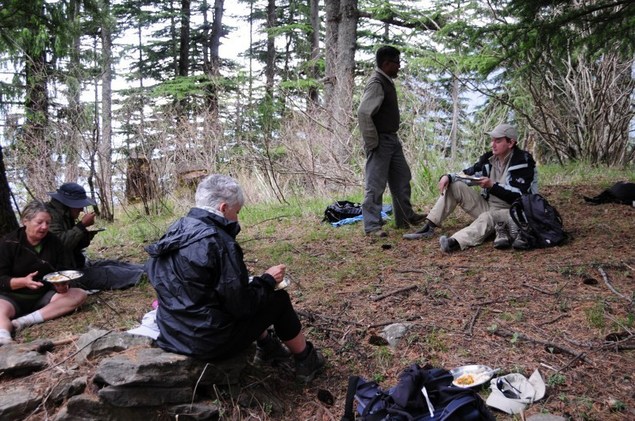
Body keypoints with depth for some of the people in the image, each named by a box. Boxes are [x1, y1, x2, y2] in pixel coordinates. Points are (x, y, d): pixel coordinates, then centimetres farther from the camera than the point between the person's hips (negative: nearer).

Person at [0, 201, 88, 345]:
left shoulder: (54, 242, 1)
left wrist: (62, 285, -23)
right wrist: (23, 281, -31)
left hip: (43, 296, 4)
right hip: (13, 297, -4)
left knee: (80, 294, -21)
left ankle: (28, 320, -31)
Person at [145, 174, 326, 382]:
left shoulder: (175, 231, 3)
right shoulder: (218, 242, -22)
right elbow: (240, 305, -20)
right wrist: (268, 280, -3)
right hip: (208, 341, -8)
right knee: (279, 300, 9)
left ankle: (266, 347, 39)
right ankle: (306, 360, 27)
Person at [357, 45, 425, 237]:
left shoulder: (387, 82, 12)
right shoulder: (376, 83, -17)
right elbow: (363, 113, -26)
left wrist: (394, 137, 15)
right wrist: (372, 142, -21)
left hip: (392, 140, 10)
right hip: (380, 142, -10)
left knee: (402, 178, 16)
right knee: (376, 185, -4)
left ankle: (405, 217, 28)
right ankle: (372, 225, 5)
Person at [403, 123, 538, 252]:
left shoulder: (523, 162, -14)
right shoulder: (489, 158, 4)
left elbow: (519, 196, -22)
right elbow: (468, 174, 9)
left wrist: (492, 185, -30)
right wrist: (449, 177, -12)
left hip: (511, 212, -7)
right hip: (487, 206, 7)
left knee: (487, 217, -40)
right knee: (455, 186, -7)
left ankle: (456, 242, -68)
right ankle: (429, 227, -17)